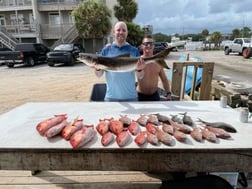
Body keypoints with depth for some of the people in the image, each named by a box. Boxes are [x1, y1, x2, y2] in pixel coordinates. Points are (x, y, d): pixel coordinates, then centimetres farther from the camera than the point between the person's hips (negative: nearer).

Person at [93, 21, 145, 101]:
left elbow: (140, 76, -2)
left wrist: (139, 69, -22)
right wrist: (97, 68, -19)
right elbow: (99, 75, 2)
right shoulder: (106, 50, 1)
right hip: (111, 96, 0)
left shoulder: (134, 50, 0)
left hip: (130, 96, 0)